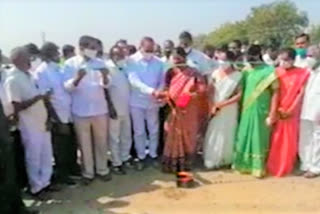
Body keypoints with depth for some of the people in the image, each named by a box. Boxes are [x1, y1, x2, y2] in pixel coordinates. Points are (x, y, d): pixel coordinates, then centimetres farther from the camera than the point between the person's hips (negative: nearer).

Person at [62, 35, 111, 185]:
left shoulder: (100, 63, 4)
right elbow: (67, 87, -10)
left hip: (100, 108, 2)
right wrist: (77, 78, -29)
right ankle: (87, 172, 21)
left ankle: (102, 169, 26)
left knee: (101, 141, 12)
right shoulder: (70, 64, -4)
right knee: (84, 143, 8)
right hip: (80, 110, -2)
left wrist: (105, 76, -23)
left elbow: (106, 85, -1)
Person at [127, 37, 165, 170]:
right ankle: (141, 157, 24)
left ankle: (153, 155, 29)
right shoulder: (132, 61, -9)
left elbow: (162, 81, 3)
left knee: (154, 130, 11)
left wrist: (159, 92, -19)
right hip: (137, 101, -2)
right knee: (139, 131, 9)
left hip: (153, 102, 2)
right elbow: (133, 80, -20)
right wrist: (150, 90, -33)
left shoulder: (158, 62, 0)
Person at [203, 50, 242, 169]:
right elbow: (210, 91, 2)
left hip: (230, 110, -3)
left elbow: (239, 95, -13)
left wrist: (222, 104, -14)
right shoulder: (216, 73, 0)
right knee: (213, 134, 7)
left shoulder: (238, 75, -11)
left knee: (227, 134, 7)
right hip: (215, 109, 3)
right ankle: (212, 160, 18)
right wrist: (213, 106, -10)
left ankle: (226, 160, 22)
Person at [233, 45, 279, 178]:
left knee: (259, 139, 5)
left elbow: (275, 93, -8)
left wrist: (271, 115, -11)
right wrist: (241, 108, 5)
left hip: (261, 111, -4)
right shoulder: (246, 71, 5)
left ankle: (258, 167, 19)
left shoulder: (269, 71, -9)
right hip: (246, 110, 4)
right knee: (244, 137, 12)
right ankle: (243, 164, 27)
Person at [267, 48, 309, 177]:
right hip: (276, 112, 2)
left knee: (290, 141, 7)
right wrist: (277, 110, -9)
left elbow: (301, 93, -7)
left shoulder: (302, 74, -4)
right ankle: (272, 166, 18)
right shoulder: (277, 73, 1)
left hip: (292, 112, -1)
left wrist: (290, 110, -13)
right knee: (275, 140, 6)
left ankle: (286, 167, 21)